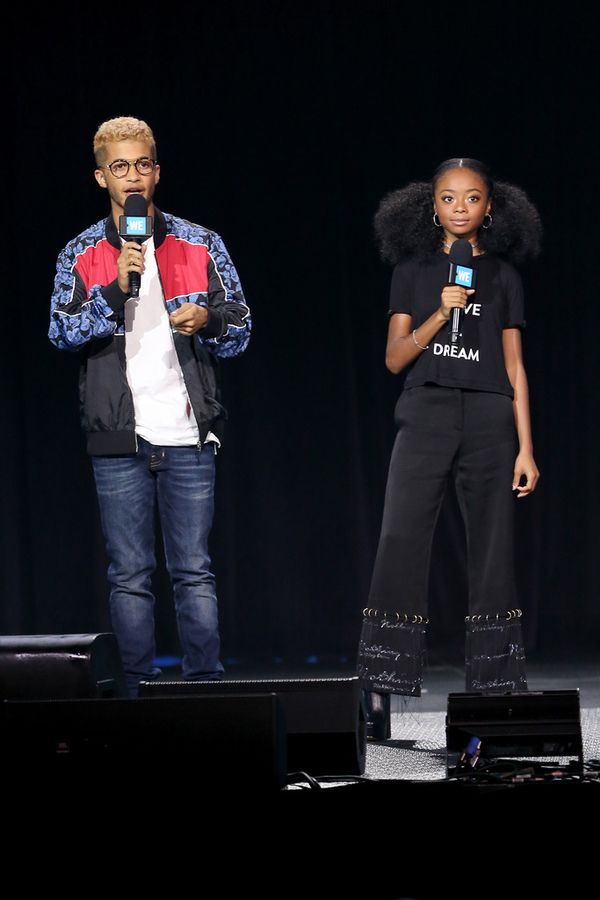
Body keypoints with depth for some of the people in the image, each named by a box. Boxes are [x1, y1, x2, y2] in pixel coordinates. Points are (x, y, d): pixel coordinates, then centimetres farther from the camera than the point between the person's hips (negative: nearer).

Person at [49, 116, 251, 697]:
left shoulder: (200, 246, 8)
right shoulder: (81, 255, 7)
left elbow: (240, 329, 8)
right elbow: (63, 332, -5)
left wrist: (208, 320, -14)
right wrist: (116, 290, -19)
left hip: (188, 434, 0)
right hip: (119, 437, 0)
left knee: (194, 570, 1)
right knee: (129, 575, 2)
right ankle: (141, 696, 8)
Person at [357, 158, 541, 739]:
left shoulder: (502, 275, 10)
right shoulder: (414, 271, 9)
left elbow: (514, 367, 9)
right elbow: (395, 358, 3)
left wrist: (526, 449, 3)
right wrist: (442, 313, -12)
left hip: (489, 420, 1)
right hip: (425, 414, -1)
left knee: (493, 555, 0)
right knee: (399, 548, -10)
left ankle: (496, 690, 5)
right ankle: (377, 697, -11)